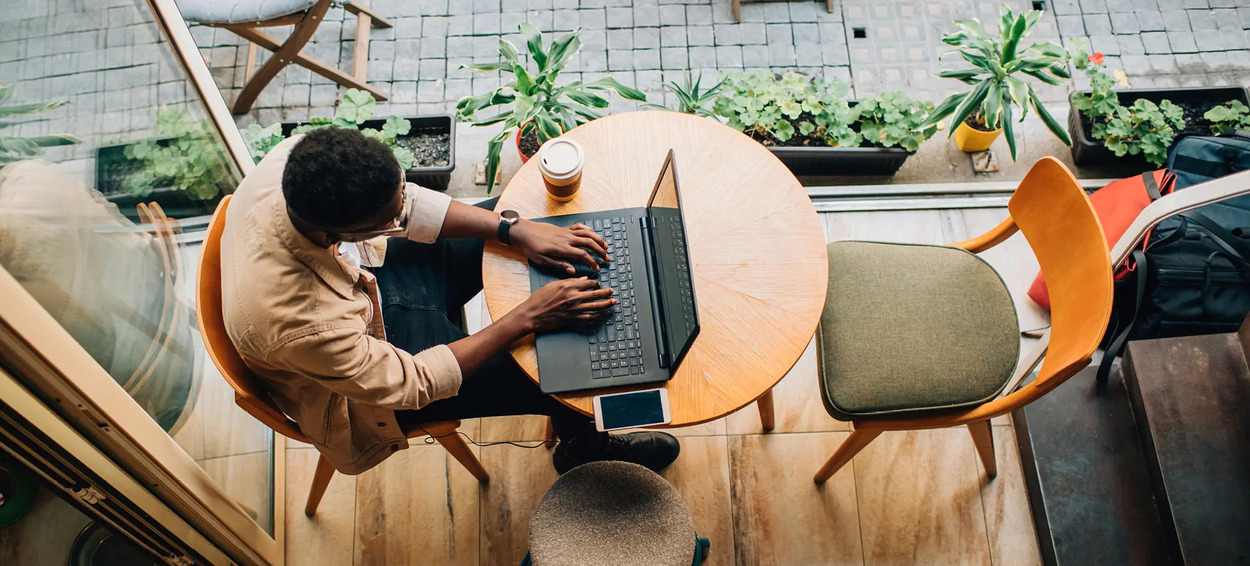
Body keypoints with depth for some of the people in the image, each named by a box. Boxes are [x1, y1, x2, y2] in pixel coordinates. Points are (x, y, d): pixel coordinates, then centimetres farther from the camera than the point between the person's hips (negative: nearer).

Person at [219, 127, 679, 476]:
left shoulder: (303, 160, -29)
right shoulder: (299, 323, -44)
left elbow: (407, 203, -12)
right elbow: (408, 383, -28)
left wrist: (516, 230, -19)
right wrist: (527, 318, -28)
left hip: (366, 273, 7)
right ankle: (583, 447, 31)